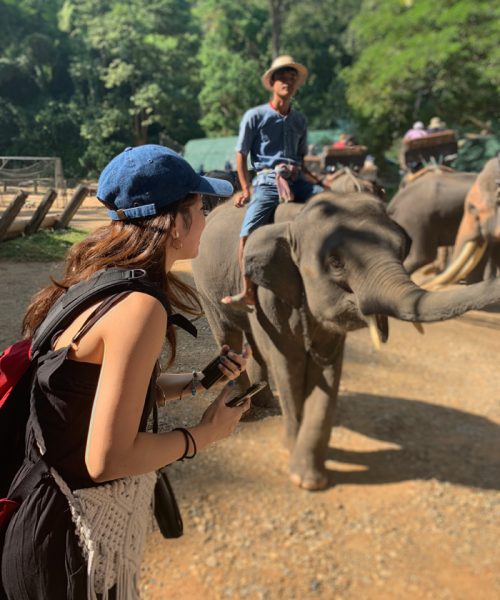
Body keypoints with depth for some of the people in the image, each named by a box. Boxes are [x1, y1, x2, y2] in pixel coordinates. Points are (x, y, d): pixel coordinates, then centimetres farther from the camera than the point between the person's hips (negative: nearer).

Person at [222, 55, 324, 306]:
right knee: (247, 234, -22)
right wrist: (246, 189, -1)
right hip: (267, 181, -4)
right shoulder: (255, 116, 4)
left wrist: (305, 180, 14)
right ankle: (248, 292, -13)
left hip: (296, 180, 5)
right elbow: (241, 154, 4)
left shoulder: (300, 120, 18)